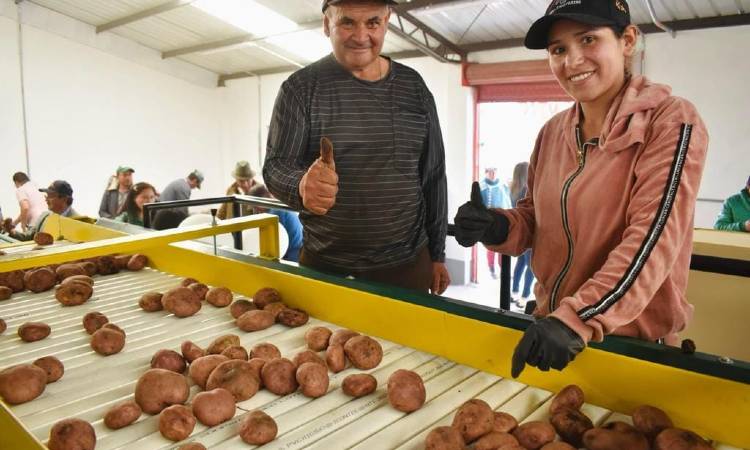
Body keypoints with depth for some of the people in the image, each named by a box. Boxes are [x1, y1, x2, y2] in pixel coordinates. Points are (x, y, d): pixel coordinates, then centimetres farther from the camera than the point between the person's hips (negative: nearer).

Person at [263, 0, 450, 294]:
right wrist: (301, 187, -32)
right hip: (325, 267, -1)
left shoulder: (413, 86, 3)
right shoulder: (301, 87, -4)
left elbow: (433, 175, 7)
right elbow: (275, 166, -8)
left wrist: (437, 254, 8)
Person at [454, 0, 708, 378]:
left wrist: (576, 320, -32)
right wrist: (497, 228, -12)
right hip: (551, 323, 5)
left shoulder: (671, 121, -13)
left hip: (633, 341, -5)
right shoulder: (552, 132, 2)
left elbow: (654, 238, -23)